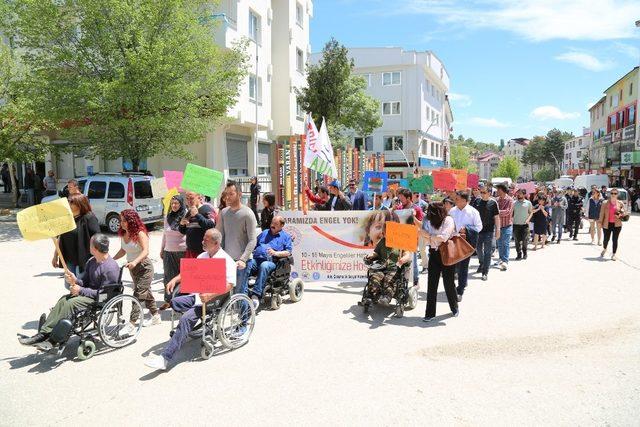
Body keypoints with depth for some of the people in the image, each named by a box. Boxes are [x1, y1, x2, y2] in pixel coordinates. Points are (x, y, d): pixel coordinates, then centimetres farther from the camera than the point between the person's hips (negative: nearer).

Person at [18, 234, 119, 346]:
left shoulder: (111, 268, -21)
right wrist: (76, 281, -8)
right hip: (90, 293, 9)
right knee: (63, 300, -11)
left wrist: (81, 290, -17)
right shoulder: (91, 261, 10)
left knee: (71, 303, -23)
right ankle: (44, 331, -13)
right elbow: (86, 283, 13)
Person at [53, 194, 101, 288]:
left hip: (83, 260, -7)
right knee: (69, 285, 16)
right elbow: (60, 238, 16)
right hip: (69, 260, 8)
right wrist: (55, 256, 16)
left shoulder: (89, 218, -13)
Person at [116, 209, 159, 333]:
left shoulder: (140, 233, -19)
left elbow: (145, 251, -28)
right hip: (133, 267, 8)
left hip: (144, 267, -8)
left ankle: (131, 323, -10)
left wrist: (135, 262, -43)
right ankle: (155, 316, 31)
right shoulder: (123, 234, 4)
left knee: (139, 294, -10)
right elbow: (123, 250, 14)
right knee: (145, 292, 18)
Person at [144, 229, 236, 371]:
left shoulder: (226, 260, -7)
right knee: (173, 303, -15)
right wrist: (175, 279, 2)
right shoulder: (202, 256, 17)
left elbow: (229, 285, -16)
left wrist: (210, 295, -28)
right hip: (197, 295, 8)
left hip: (215, 299, -8)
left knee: (187, 318, -26)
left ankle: (165, 358, -29)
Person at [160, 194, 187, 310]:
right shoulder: (167, 216, 10)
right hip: (168, 251, 5)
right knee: (168, 276, 7)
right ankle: (168, 300, 16)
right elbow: (164, 234, 17)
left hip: (181, 251, -5)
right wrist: (162, 249, 19)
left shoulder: (185, 216, -7)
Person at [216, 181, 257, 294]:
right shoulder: (224, 212, 9)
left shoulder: (247, 214, -8)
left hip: (240, 260, -5)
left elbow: (252, 240, -11)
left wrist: (243, 259, -19)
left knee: (240, 291, 0)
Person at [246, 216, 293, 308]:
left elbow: (288, 252, 4)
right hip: (256, 259, 4)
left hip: (271, 262, -4)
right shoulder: (264, 233, 32)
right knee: (246, 264, -30)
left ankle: (256, 295, -45)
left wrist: (275, 253, -11)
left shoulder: (286, 236, 18)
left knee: (264, 266, -40)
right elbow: (254, 245, 30)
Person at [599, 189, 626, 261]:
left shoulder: (620, 203, 4)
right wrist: (600, 222, -1)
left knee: (615, 240, 1)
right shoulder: (605, 203, 1)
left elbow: (624, 213, 10)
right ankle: (604, 249, 37)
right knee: (606, 239, 7)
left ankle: (613, 254, 11)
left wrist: (620, 215, -12)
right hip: (607, 224, 0)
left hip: (617, 225, 0)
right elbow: (602, 213, 2)